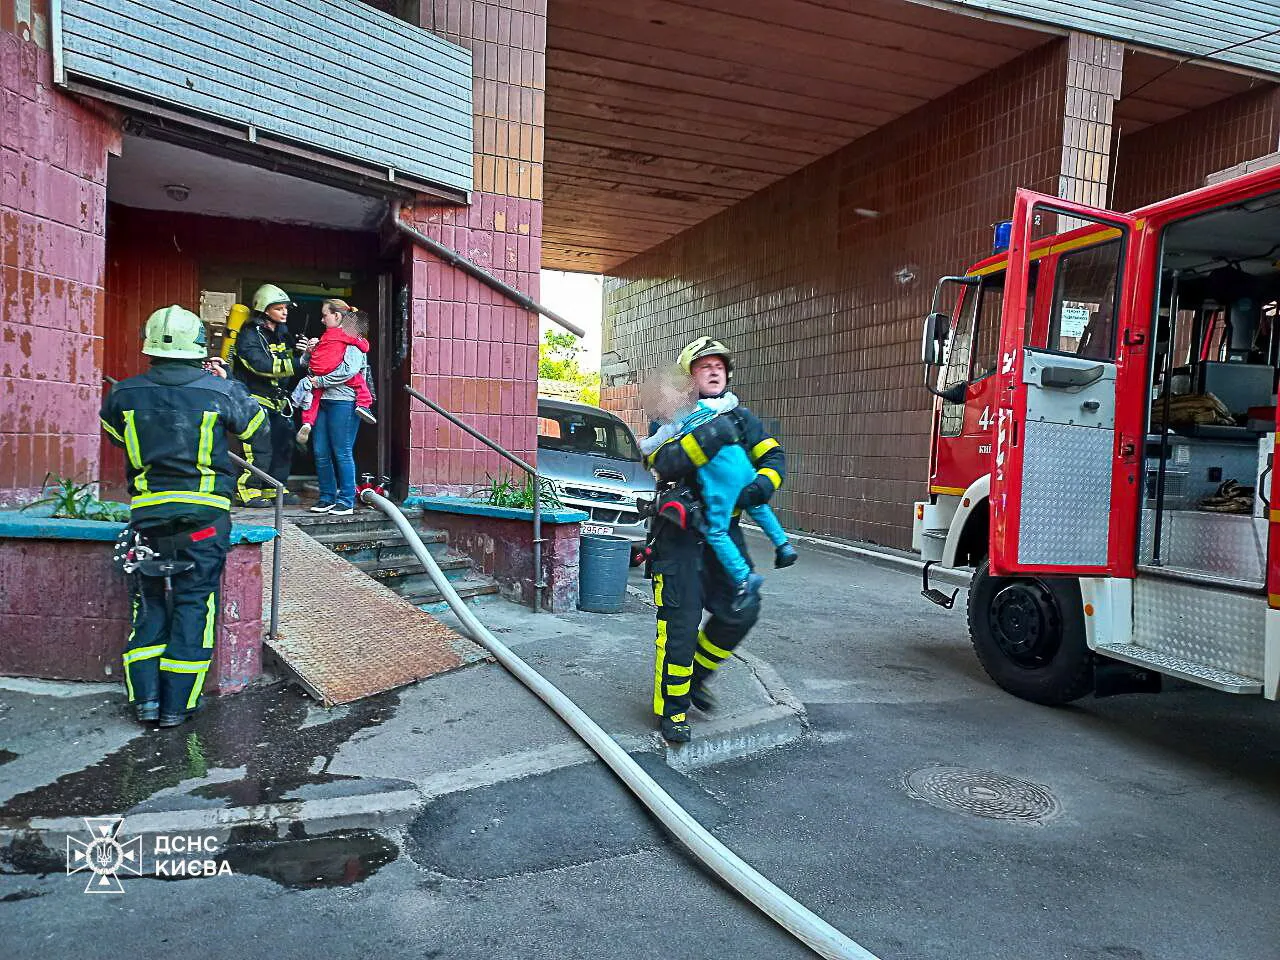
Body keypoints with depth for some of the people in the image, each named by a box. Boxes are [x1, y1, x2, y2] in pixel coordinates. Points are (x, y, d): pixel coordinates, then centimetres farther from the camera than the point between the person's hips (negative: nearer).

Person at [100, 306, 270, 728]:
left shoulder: (124, 394, 0)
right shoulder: (222, 392, -6)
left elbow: (115, 436, 17)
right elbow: (258, 436, 7)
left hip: (146, 514, 2)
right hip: (205, 514, -2)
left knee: (149, 603, 15)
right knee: (194, 604, 5)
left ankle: (146, 697, 14)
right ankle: (177, 704, 9)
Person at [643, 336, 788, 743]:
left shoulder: (740, 417, 12)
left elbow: (774, 457, 4)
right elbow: (664, 463, -19)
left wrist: (761, 485, -18)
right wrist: (708, 437, -30)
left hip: (724, 530, 5)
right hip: (680, 534, -5)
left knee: (741, 610, 3)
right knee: (681, 621, -4)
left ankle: (696, 675, 27)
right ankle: (671, 709, 11)